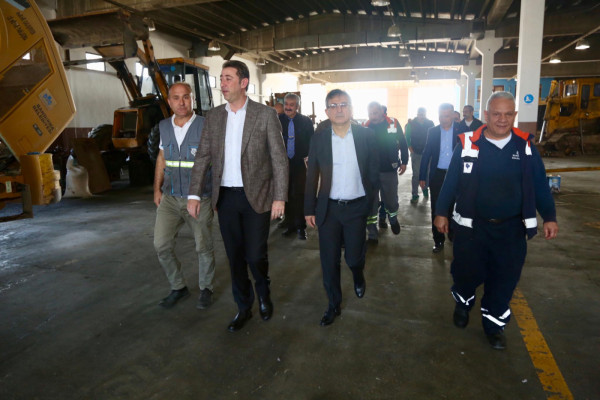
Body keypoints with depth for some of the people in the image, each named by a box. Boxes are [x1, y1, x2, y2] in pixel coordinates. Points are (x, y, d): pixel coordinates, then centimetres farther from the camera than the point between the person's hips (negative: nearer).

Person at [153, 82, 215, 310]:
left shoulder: (205, 126, -10)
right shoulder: (164, 127, 6)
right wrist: (157, 189, 12)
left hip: (199, 199, -4)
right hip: (170, 198, 5)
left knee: (203, 247, 9)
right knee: (161, 246, 3)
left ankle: (205, 289, 31)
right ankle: (178, 288, 24)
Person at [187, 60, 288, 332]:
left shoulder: (265, 115, -5)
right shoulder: (213, 116, 7)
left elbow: (279, 158, -5)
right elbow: (202, 157, 8)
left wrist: (280, 197, -10)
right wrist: (193, 194, 1)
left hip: (256, 197, -3)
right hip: (225, 197, 4)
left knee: (255, 255, -1)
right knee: (235, 257, 11)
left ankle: (263, 292, 32)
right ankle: (244, 308, 30)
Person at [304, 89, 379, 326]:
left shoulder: (365, 135, -3)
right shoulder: (319, 137, -1)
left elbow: (374, 171, 3)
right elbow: (311, 175, 3)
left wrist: (371, 202, -2)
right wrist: (309, 209, 2)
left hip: (357, 207, -1)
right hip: (328, 207, 1)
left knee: (354, 257, 4)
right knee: (329, 260, 7)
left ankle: (358, 275, 43)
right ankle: (334, 305, 28)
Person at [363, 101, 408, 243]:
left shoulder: (393, 123, -5)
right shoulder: (365, 127, -5)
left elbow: (403, 143, 5)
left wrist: (404, 162, 6)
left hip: (389, 170, 0)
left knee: (391, 200, 11)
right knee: (371, 202, 6)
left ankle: (393, 219, 44)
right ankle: (372, 234, 18)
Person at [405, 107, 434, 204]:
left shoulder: (430, 123, 1)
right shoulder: (411, 124, -2)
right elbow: (407, 138, 3)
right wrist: (410, 149, -3)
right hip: (416, 153, -2)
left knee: (427, 173, 8)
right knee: (416, 174, -2)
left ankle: (425, 189, 32)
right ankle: (415, 195, 4)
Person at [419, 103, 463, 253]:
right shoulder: (432, 131, 3)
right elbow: (426, 154, 5)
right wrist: (422, 176, 2)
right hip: (437, 175, 1)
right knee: (436, 209, 4)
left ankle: (453, 235, 33)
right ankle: (438, 240, 15)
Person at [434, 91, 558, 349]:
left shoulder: (525, 145, 0)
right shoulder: (467, 144, -7)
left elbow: (540, 184, 5)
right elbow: (451, 181, -2)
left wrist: (549, 217, 2)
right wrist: (441, 212, 0)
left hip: (511, 228, 2)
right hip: (472, 225, -2)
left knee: (504, 278, 9)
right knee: (468, 272, 5)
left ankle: (494, 323, 31)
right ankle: (463, 302, 39)